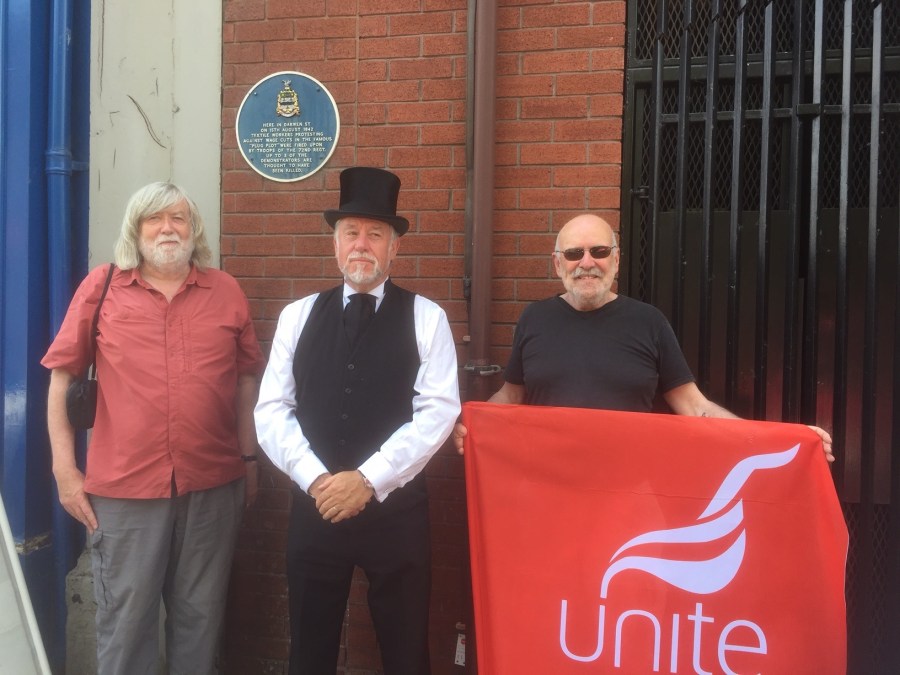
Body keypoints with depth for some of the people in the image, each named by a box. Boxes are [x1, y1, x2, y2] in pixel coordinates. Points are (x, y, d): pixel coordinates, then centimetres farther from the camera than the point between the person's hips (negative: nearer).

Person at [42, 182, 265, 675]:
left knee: (200, 616, 14)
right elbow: (61, 377, 2)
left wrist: (249, 458, 9)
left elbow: (246, 378, 9)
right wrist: (64, 468, -1)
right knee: (125, 619, 10)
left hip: (213, 485, 2)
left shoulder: (227, 292, 4)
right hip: (124, 487, -1)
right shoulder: (100, 287, -1)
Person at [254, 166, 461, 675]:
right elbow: (272, 410, 1)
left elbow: (438, 412, -10)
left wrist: (368, 480, -16)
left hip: (396, 510, -2)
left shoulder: (426, 318, -1)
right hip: (315, 505, 2)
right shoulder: (298, 316, 6)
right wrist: (315, 479, -12)